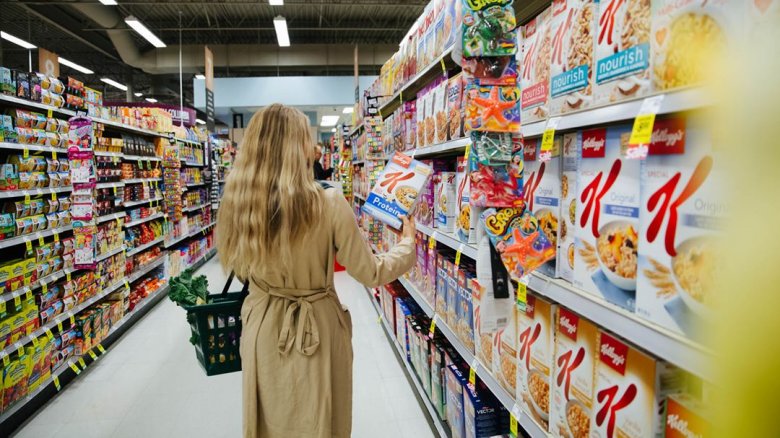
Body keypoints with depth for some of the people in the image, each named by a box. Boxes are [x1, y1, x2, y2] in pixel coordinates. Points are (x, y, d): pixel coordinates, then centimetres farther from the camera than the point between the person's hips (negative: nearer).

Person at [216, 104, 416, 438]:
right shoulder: (328, 203, -22)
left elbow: (236, 265, 6)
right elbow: (370, 273, -11)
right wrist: (407, 245, 5)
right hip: (317, 329, -3)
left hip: (263, 329, 3)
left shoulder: (237, 202, -12)